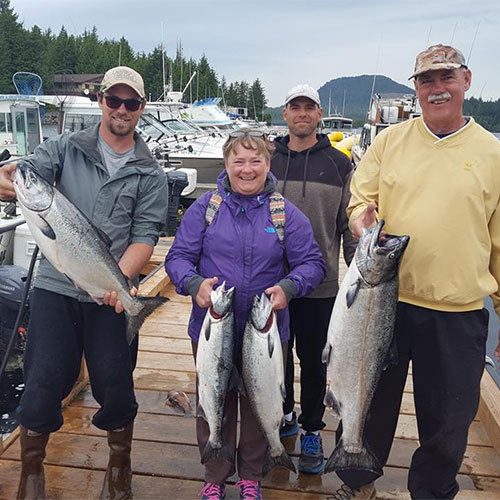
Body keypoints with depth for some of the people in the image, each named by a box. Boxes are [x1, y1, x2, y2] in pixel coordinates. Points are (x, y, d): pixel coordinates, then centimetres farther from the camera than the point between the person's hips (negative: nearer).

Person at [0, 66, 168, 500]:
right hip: (55, 289, 0)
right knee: (43, 383, 3)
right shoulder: (66, 148, 7)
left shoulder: (150, 175, 5)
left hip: (113, 296, 0)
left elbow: (145, 236, -3)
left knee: (115, 388, 7)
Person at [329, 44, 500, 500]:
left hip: (458, 313, 0)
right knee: (371, 401, 17)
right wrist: (362, 221, -17)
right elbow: (360, 200, 6)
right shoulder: (389, 140, 4)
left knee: (448, 421, 15)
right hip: (384, 300, 1)